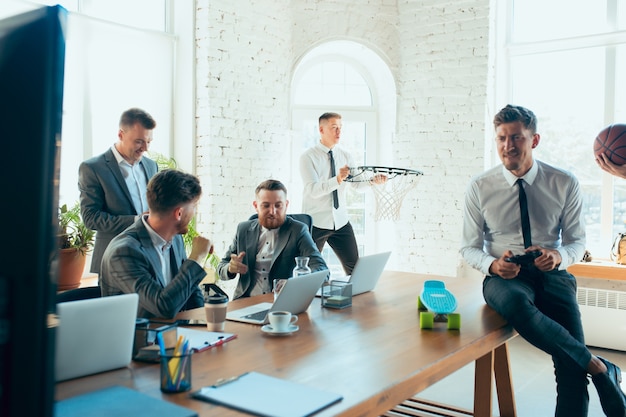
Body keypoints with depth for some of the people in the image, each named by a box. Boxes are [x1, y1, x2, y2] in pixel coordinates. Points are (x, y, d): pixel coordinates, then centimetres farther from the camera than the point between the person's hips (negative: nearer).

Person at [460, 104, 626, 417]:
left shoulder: (565, 184, 2)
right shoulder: (480, 186, 0)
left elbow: (577, 241, 9)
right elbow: (470, 247, 5)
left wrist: (559, 257, -16)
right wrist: (493, 265, -18)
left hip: (553, 275, 1)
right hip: (504, 278, -1)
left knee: (572, 368, -20)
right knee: (515, 303, -38)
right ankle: (599, 367, -22)